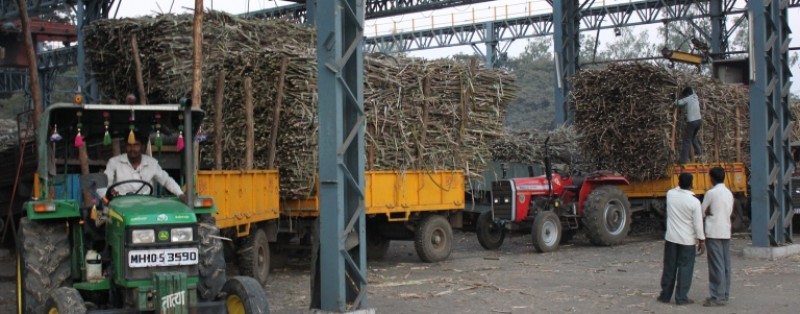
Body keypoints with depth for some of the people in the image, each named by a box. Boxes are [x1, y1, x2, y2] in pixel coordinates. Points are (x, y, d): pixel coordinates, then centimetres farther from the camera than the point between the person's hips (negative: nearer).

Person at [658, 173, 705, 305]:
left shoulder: (670, 194, -5)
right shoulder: (694, 202, -15)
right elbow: (698, 224, -11)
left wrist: (681, 185, 16)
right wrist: (701, 241, -3)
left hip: (671, 237, 4)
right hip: (687, 240, -3)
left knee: (669, 267, 12)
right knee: (685, 268, 5)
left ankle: (665, 295, 20)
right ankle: (681, 298, 6)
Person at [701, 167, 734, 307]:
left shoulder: (711, 193, -11)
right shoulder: (729, 193, 11)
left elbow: (702, 211, -4)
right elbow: (729, 211, 16)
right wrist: (714, 212, 6)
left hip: (714, 233, -7)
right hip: (726, 232, 7)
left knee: (716, 266, -7)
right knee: (725, 265, 8)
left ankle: (717, 297, -7)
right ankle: (724, 295, 12)